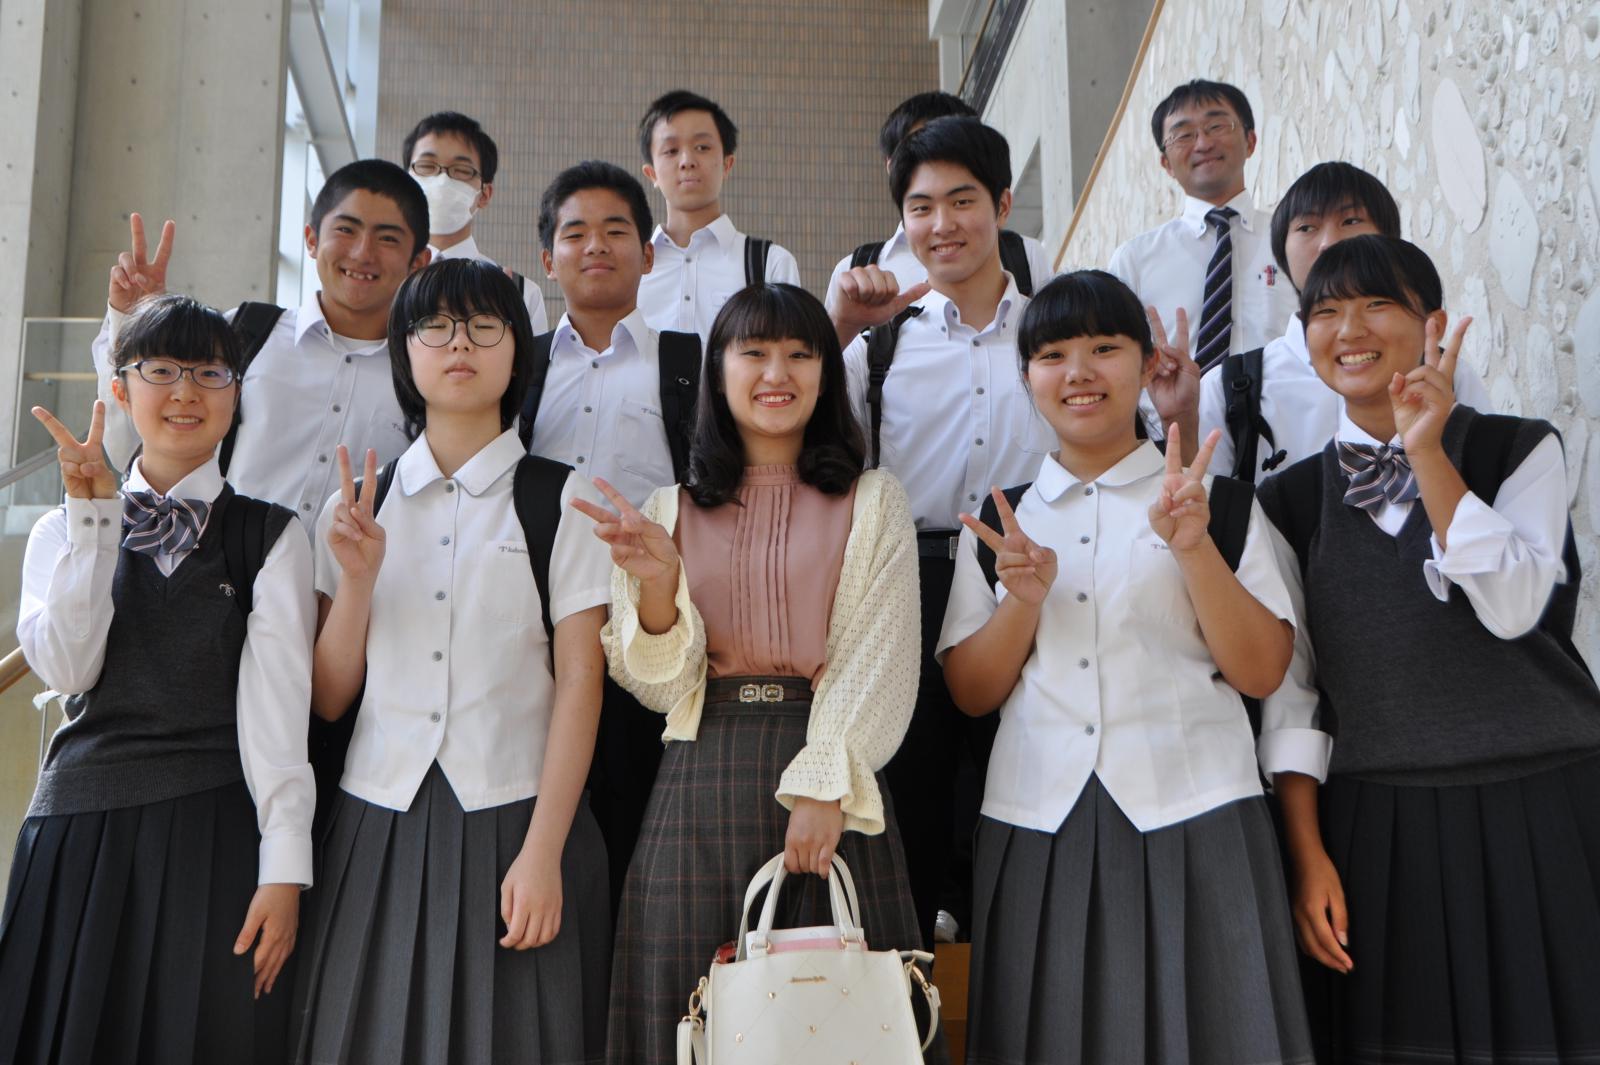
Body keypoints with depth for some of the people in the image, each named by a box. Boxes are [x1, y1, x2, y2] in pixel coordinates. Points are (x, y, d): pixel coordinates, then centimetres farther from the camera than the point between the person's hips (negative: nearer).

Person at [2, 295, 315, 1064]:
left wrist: (284, 866, -13)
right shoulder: (63, 530, 10)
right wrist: (95, 515, -9)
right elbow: (66, 668, -6)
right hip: (79, 825, 3)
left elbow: (278, 700, -7)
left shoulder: (269, 534, 0)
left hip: (212, 828, -2)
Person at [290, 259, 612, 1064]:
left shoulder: (562, 500, 0)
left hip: (512, 817, -2)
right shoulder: (358, 504, 10)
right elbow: (327, 697, 6)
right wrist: (357, 576, -9)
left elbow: (579, 681, -5)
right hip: (378, 824, 3)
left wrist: (543, 852, -12)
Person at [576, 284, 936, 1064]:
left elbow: (878, 662, -4)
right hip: (702, 785, 2)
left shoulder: (872, 503, 7)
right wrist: (655, 580, -14)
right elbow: (661, 684, 4)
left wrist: (823, 789, -16)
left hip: (831, 782, -1)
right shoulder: (672, 511, 12)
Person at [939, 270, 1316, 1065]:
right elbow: (971, 694, 6)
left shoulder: (1220, 504, 4)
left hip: (1189, 820, -1)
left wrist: (1193, 548, -15)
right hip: (1038, 827, 2)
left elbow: (1260, 672, -4)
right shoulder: (998, 520, 10)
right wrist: (1025, 600, -11)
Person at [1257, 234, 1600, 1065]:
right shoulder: (1290, 500, 5)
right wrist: (1307, 854, -2)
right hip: (1378, 833, 2)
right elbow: (1289, 693, 4)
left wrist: (1427, 454, -18)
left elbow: (1512, 608, -16)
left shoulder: (1519, 451, 1)